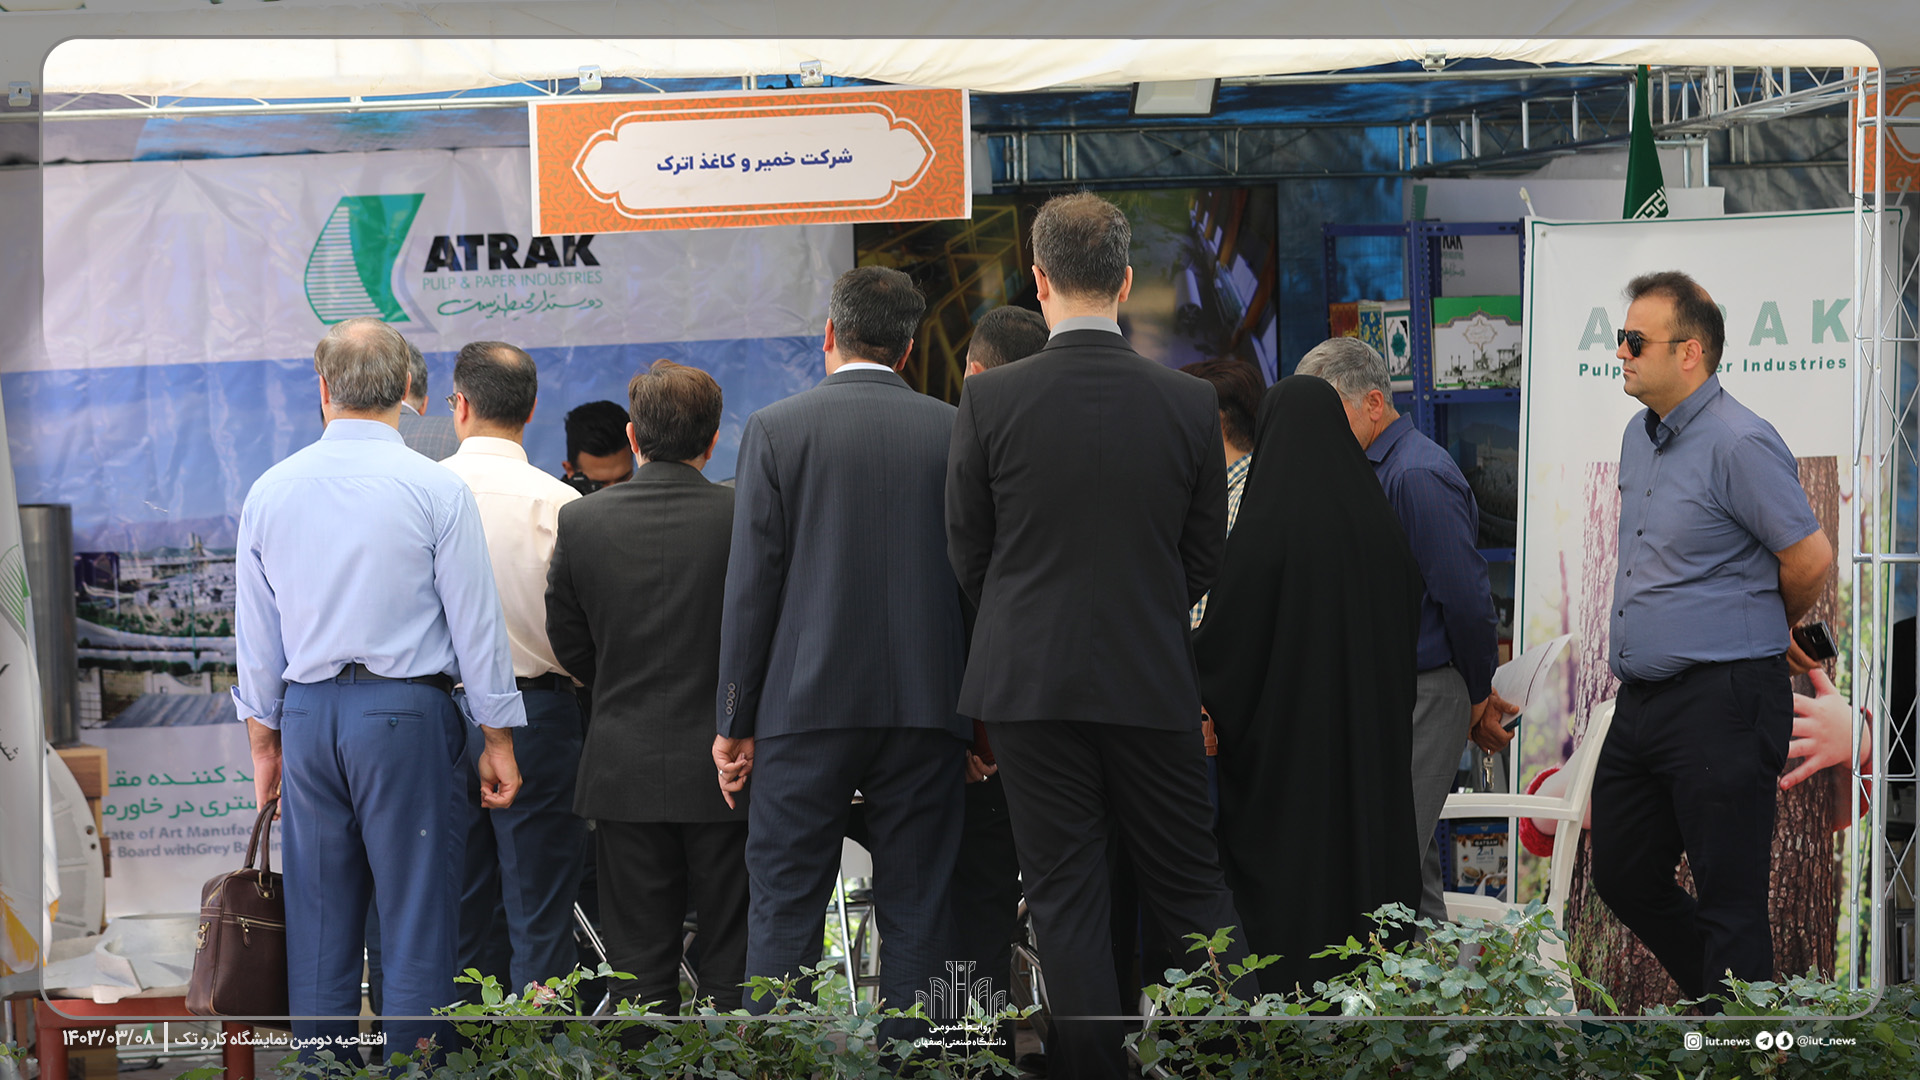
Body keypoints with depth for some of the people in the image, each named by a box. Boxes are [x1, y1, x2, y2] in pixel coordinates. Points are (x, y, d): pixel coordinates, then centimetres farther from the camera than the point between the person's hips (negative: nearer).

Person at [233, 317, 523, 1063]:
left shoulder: (270, 491, 5)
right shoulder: (437, 490, -6)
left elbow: (255, 636, 10)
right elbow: (475, 624, -4)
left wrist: (265, 740, 18)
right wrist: (496, 741, 3)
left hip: (307, 717, 4)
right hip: (406, 709, -4)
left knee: (321, 920, 10)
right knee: (418, 919, -1)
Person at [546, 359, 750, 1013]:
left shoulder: (581, 522, -4)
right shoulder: (745, 517, -10)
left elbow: (569, 642, 4)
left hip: (625, 770, 1)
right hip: (721, 764, -1)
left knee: (640, 962, 7)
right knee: (731, 957, 6)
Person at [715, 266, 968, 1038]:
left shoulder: (776, 429, -1)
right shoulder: (955, 433, 4)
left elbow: (751, 584, -3)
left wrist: (734, 720, 2)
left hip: (807, 707, -2)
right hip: (926, 707, 2)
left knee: (784, 913, 2)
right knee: (916, 916, 5)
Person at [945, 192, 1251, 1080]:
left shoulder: (989, 398, -9)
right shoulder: (1189, 403, -4)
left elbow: (966, 551, 1)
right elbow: (1204, 556, 5)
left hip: (1031, 677, -1)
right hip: (1153, 679, 1)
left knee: (1067, 899, 4)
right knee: (1189, 883, 10)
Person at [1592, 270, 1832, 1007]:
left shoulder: (1738, 443, -15)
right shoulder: (1641, 437, 14)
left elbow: (1810, 560, -14)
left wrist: (1769, 631, 5)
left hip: (1720, 704, -9)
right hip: (1641, 700, 10)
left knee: (1728, 901, -4)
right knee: (1624, 877, 16)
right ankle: (1715, 997, 33)